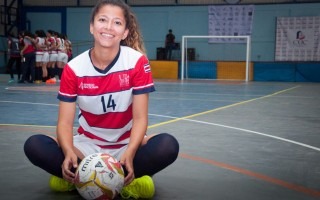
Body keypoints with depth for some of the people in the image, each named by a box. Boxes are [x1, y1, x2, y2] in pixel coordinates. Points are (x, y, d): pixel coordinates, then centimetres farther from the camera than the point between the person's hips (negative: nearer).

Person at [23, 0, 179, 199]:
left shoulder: (138, 62, -13)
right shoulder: (73, 68, -9)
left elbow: (140, 117, -14)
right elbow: (65, 121, -11)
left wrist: (129, 154, -32)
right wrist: (69, 152, -33)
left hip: (126, 145, -1)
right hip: (87, 145, 1)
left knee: (168, 145, -30)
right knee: (34, 145, -22)